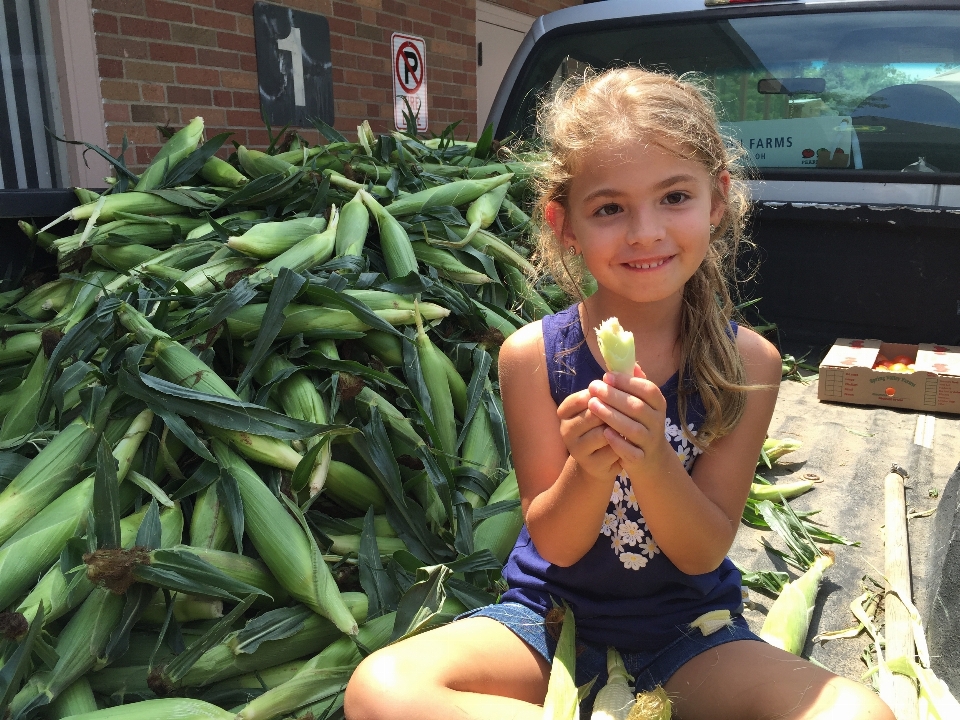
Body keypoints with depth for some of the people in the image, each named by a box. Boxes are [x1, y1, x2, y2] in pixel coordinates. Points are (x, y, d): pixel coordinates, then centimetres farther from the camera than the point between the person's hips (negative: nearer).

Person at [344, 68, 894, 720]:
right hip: (554, 616, 1)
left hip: (688, 630, 0)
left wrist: (653, 460, -31)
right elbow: (555, 543, -8)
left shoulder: (746, 361, -11)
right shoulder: (533, 354, -13)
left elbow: (702, 553, -11)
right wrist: (588, 469, -31)